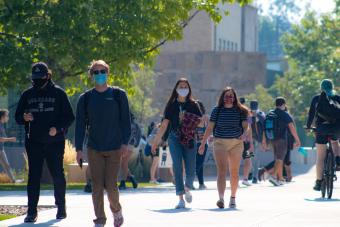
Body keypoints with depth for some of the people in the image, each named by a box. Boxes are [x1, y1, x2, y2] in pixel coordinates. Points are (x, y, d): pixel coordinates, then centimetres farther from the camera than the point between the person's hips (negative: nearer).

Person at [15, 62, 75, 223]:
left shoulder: (58, 93, 1)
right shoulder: (27, 95, 9)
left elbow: (69, 117, 2)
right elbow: (18, 117, 12)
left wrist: (58, 128, -15)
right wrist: (24, 118, -11)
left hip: (55, 142, -2)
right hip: (34, 142, 2)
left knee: (58, 176, 5)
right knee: (33, 176, -3)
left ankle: (61, 208, 20)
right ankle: (32, 212, -2)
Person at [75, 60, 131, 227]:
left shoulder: (118, 95, 3)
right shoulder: (85, 98, 6)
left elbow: (125, 120, 3)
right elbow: (80, 124, 6)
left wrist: (125, 142, -5)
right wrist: (79, 148, 0)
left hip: (114, 148, -2)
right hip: (94, 149, 2)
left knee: (110, 185, -6)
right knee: (97, 186, -2)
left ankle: (116, 211, 22)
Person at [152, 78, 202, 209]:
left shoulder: (193, 105, 8)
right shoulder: (171, 105, 8)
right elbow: (164, 125, 9)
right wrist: (156, 141, 6)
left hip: (189, 139, 1)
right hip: (175, 139, 0)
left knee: (191, 170, -2)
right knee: (177, 166, -11)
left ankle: (187, 188, 31)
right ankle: (181, 198, -10)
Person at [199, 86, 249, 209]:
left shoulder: (240, 111, 4)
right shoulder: (217, 110, 4)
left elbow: (245, 126, 1)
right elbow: (210, 128, 7)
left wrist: (244, 134, -21)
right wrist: (202, 144, 5)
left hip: (236, 143, 1)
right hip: (220, 143, -1)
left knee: (234, 173, 8)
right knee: (221, 171, -13)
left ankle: (233, 198, 23)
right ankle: (221, 199, -25)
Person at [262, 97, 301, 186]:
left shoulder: (269, 114, 10)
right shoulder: (285, 115, -7)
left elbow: (265, 128, 12)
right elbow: (292, 128, -12)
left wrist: (264, 141, 18)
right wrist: (297, 140, -9)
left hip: (272, 140, 6)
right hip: (281, 139, -6)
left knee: (278, 159, 16)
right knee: (280, 159, -8)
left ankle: (280, 178, 22)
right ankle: (273, 176, -25)